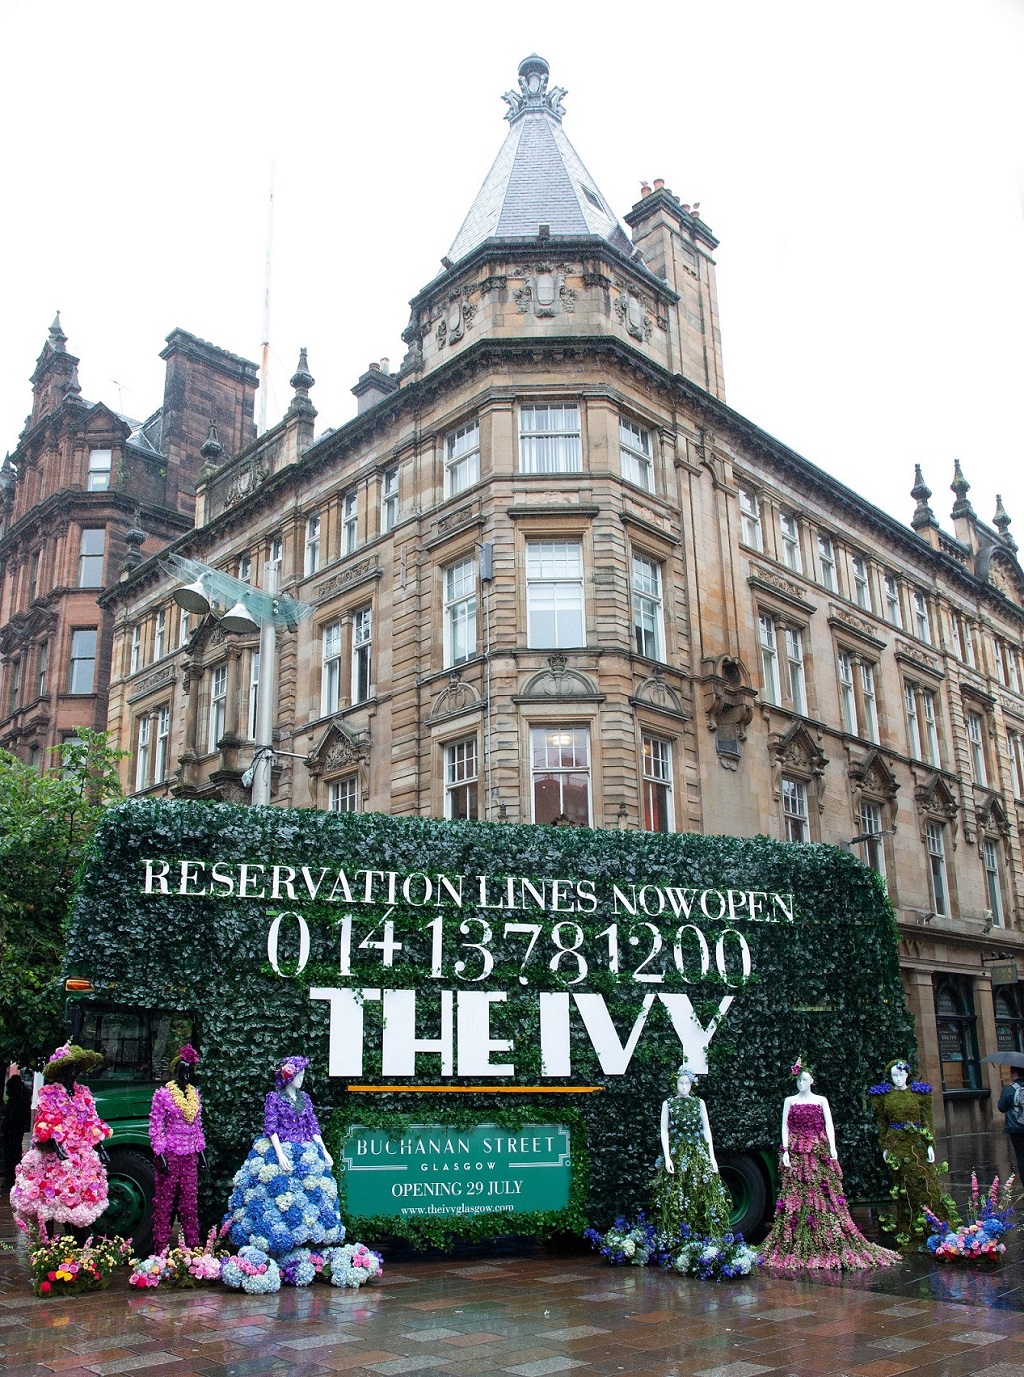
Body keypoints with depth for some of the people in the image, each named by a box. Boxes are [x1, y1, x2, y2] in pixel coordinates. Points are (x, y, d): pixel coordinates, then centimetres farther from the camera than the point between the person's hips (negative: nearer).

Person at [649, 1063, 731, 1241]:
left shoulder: (699, 1103, 8)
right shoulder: (668, 1104, 4)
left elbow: (706, 1129, 7)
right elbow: (664, 1131, 0)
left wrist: (711, 1156, 0)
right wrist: (667, 1157, -9)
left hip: (699, 1154, 2)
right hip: (676, 1155, -2)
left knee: (703, 1196, -1)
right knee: (674, 1198, -5)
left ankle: (704, 1238, 6)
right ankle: (674, 1238, 2)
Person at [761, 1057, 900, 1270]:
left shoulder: (821, 1100, 9)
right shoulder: (789, 1101, 9)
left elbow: (829, 1125, 3)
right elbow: (785, 1127, 6)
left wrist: (832, 1148, -10)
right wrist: (785, 1150, -5)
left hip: (819, 1153, 0)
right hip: (796, 1155, 0)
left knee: (823, 1195, -5)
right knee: (795, 1198, -4)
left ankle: (828, 1246, 1)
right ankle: (795, 1248, 0)